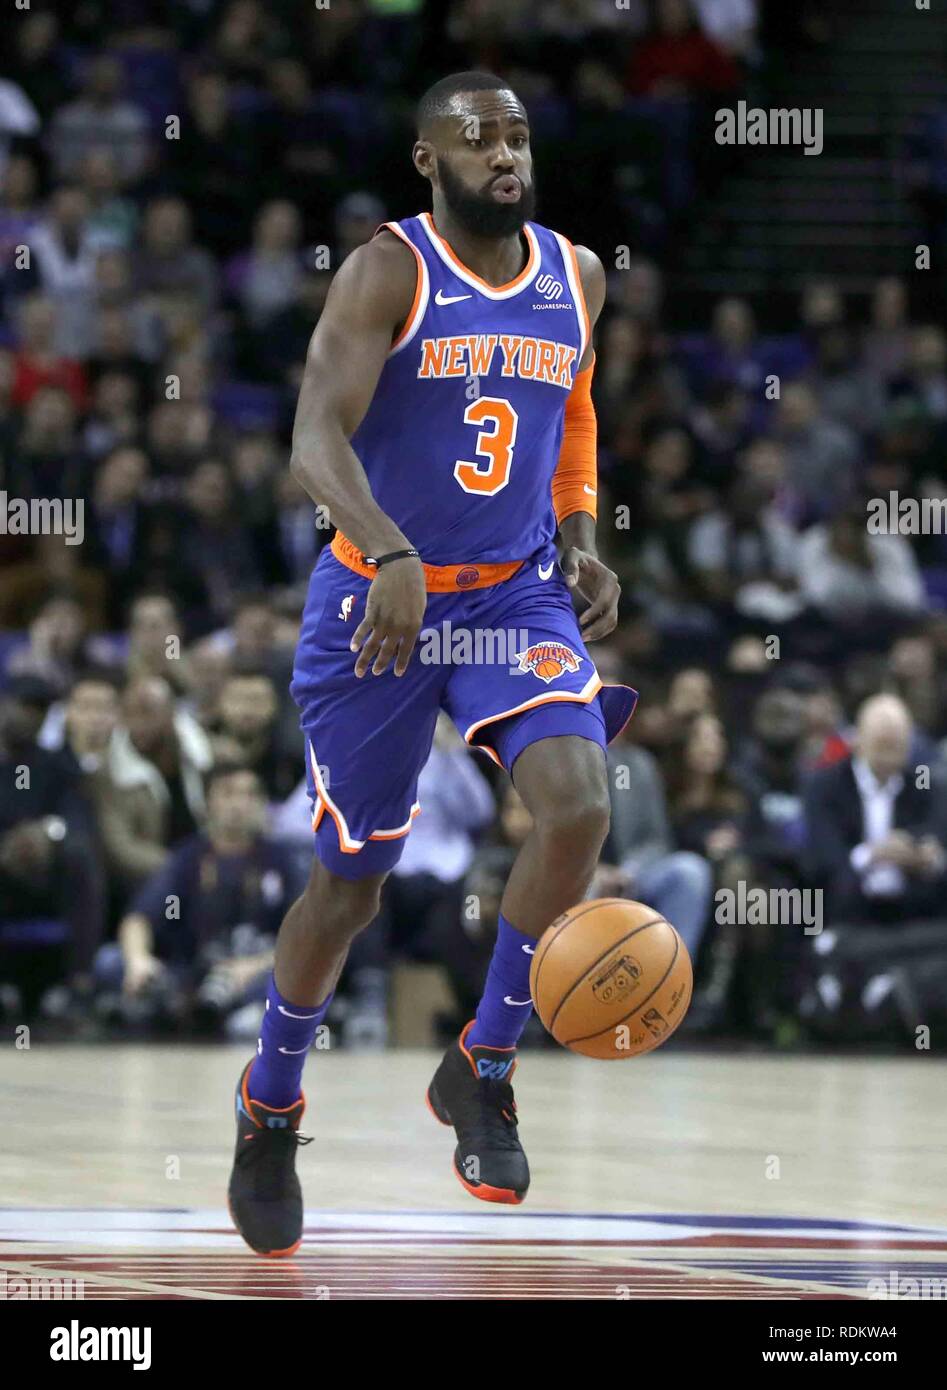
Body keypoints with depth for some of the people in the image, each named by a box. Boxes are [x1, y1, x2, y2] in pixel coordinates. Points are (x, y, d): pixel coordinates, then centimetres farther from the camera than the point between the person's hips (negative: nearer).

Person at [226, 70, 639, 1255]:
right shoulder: (387, 271, -14)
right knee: (350, 879, 6)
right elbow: (316, 439, -26)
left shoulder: (574, 275, 3)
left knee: (579, 806, -22)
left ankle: (482, 1070, -2)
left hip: (518, 595, 4)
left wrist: (581, 537, 7)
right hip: (380, 598, -4)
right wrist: (391, 554, -43)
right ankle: (269, 1110, 31)